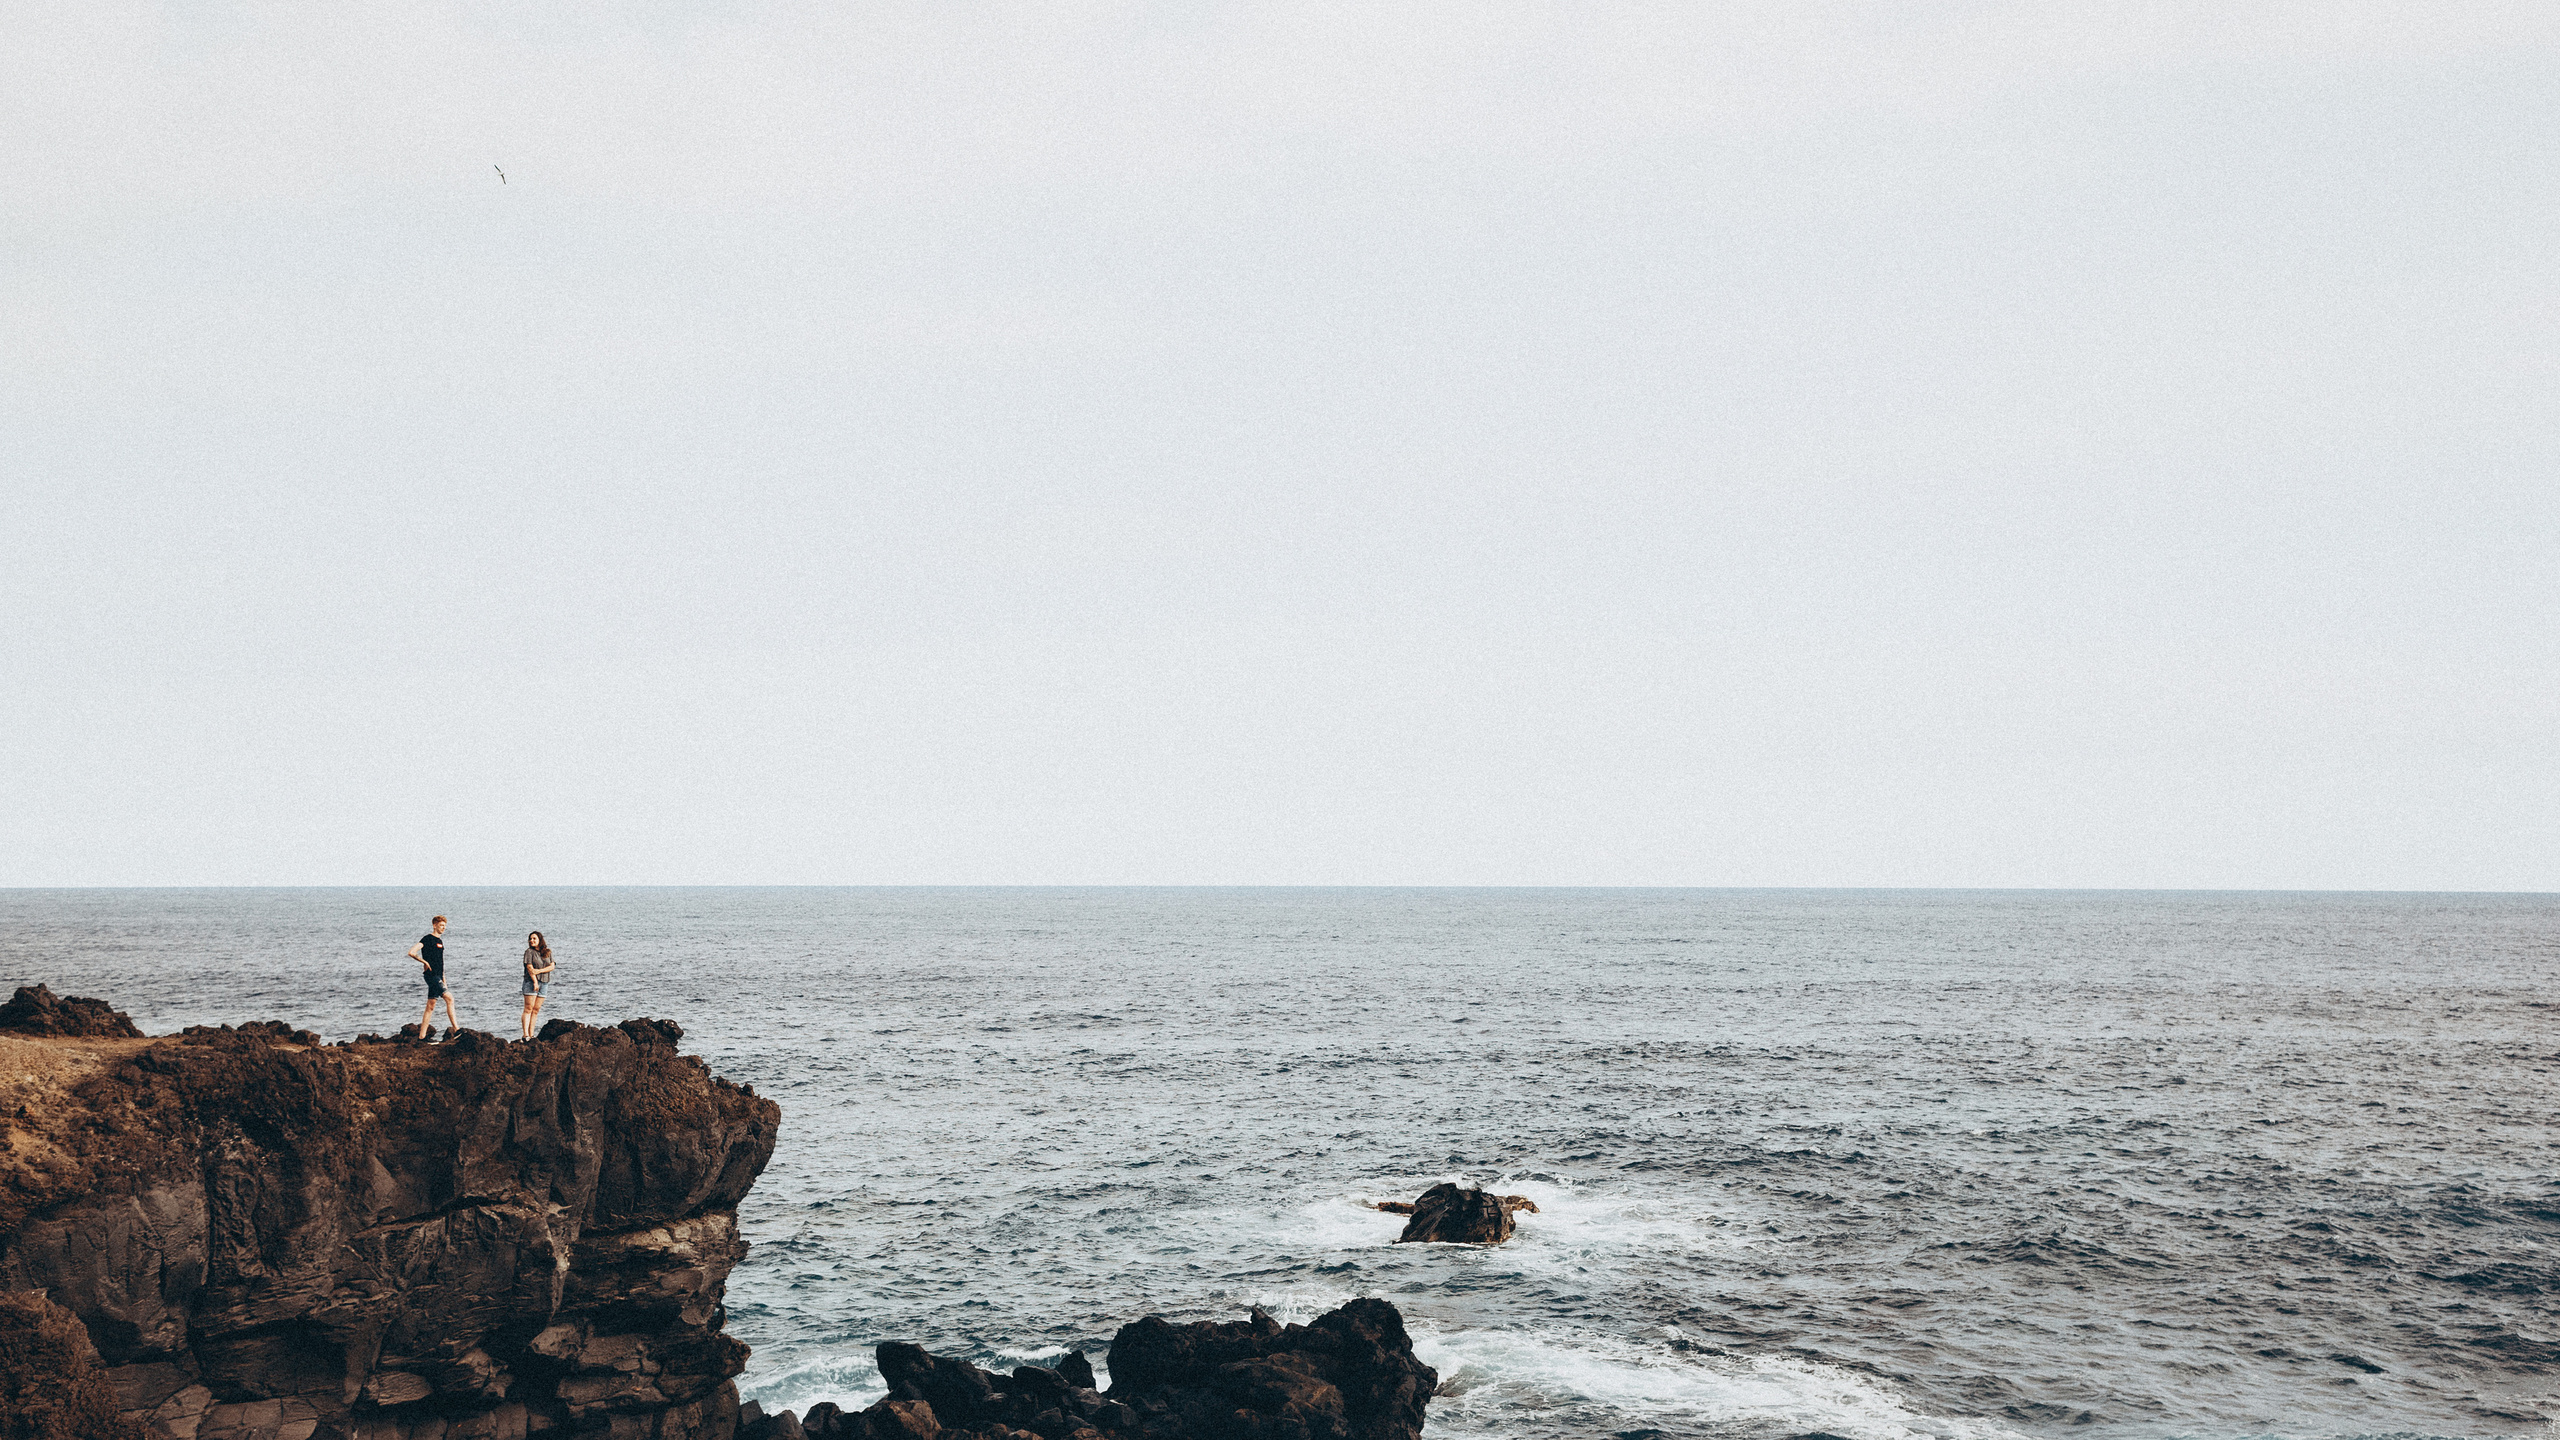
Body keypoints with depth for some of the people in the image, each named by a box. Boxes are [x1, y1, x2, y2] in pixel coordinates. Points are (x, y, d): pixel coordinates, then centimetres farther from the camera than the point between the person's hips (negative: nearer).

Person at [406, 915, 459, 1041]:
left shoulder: (439, 941, 21)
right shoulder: (427, 939, -6)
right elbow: (411, 952, -15)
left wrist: (443, 980, 24)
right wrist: (425, 962, -12)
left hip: (437, 976, 9)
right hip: (431, 974, -9)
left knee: (430, 1007, 5)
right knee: (449, 999, -16)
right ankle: (456, 1029, -16)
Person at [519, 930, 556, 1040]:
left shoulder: (548, 952, 11)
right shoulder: (529, 952, -1)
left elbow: (552, 967, 3)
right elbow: (530, 967, -9)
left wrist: (539, 971, -12)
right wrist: (535, 982, -18)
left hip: (543, 983, 4)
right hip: (530, 982, -4)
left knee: (536, 1010, 3)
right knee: (528, 1009, -9)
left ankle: (531, 1035, 4)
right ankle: (525, 1035, -14)